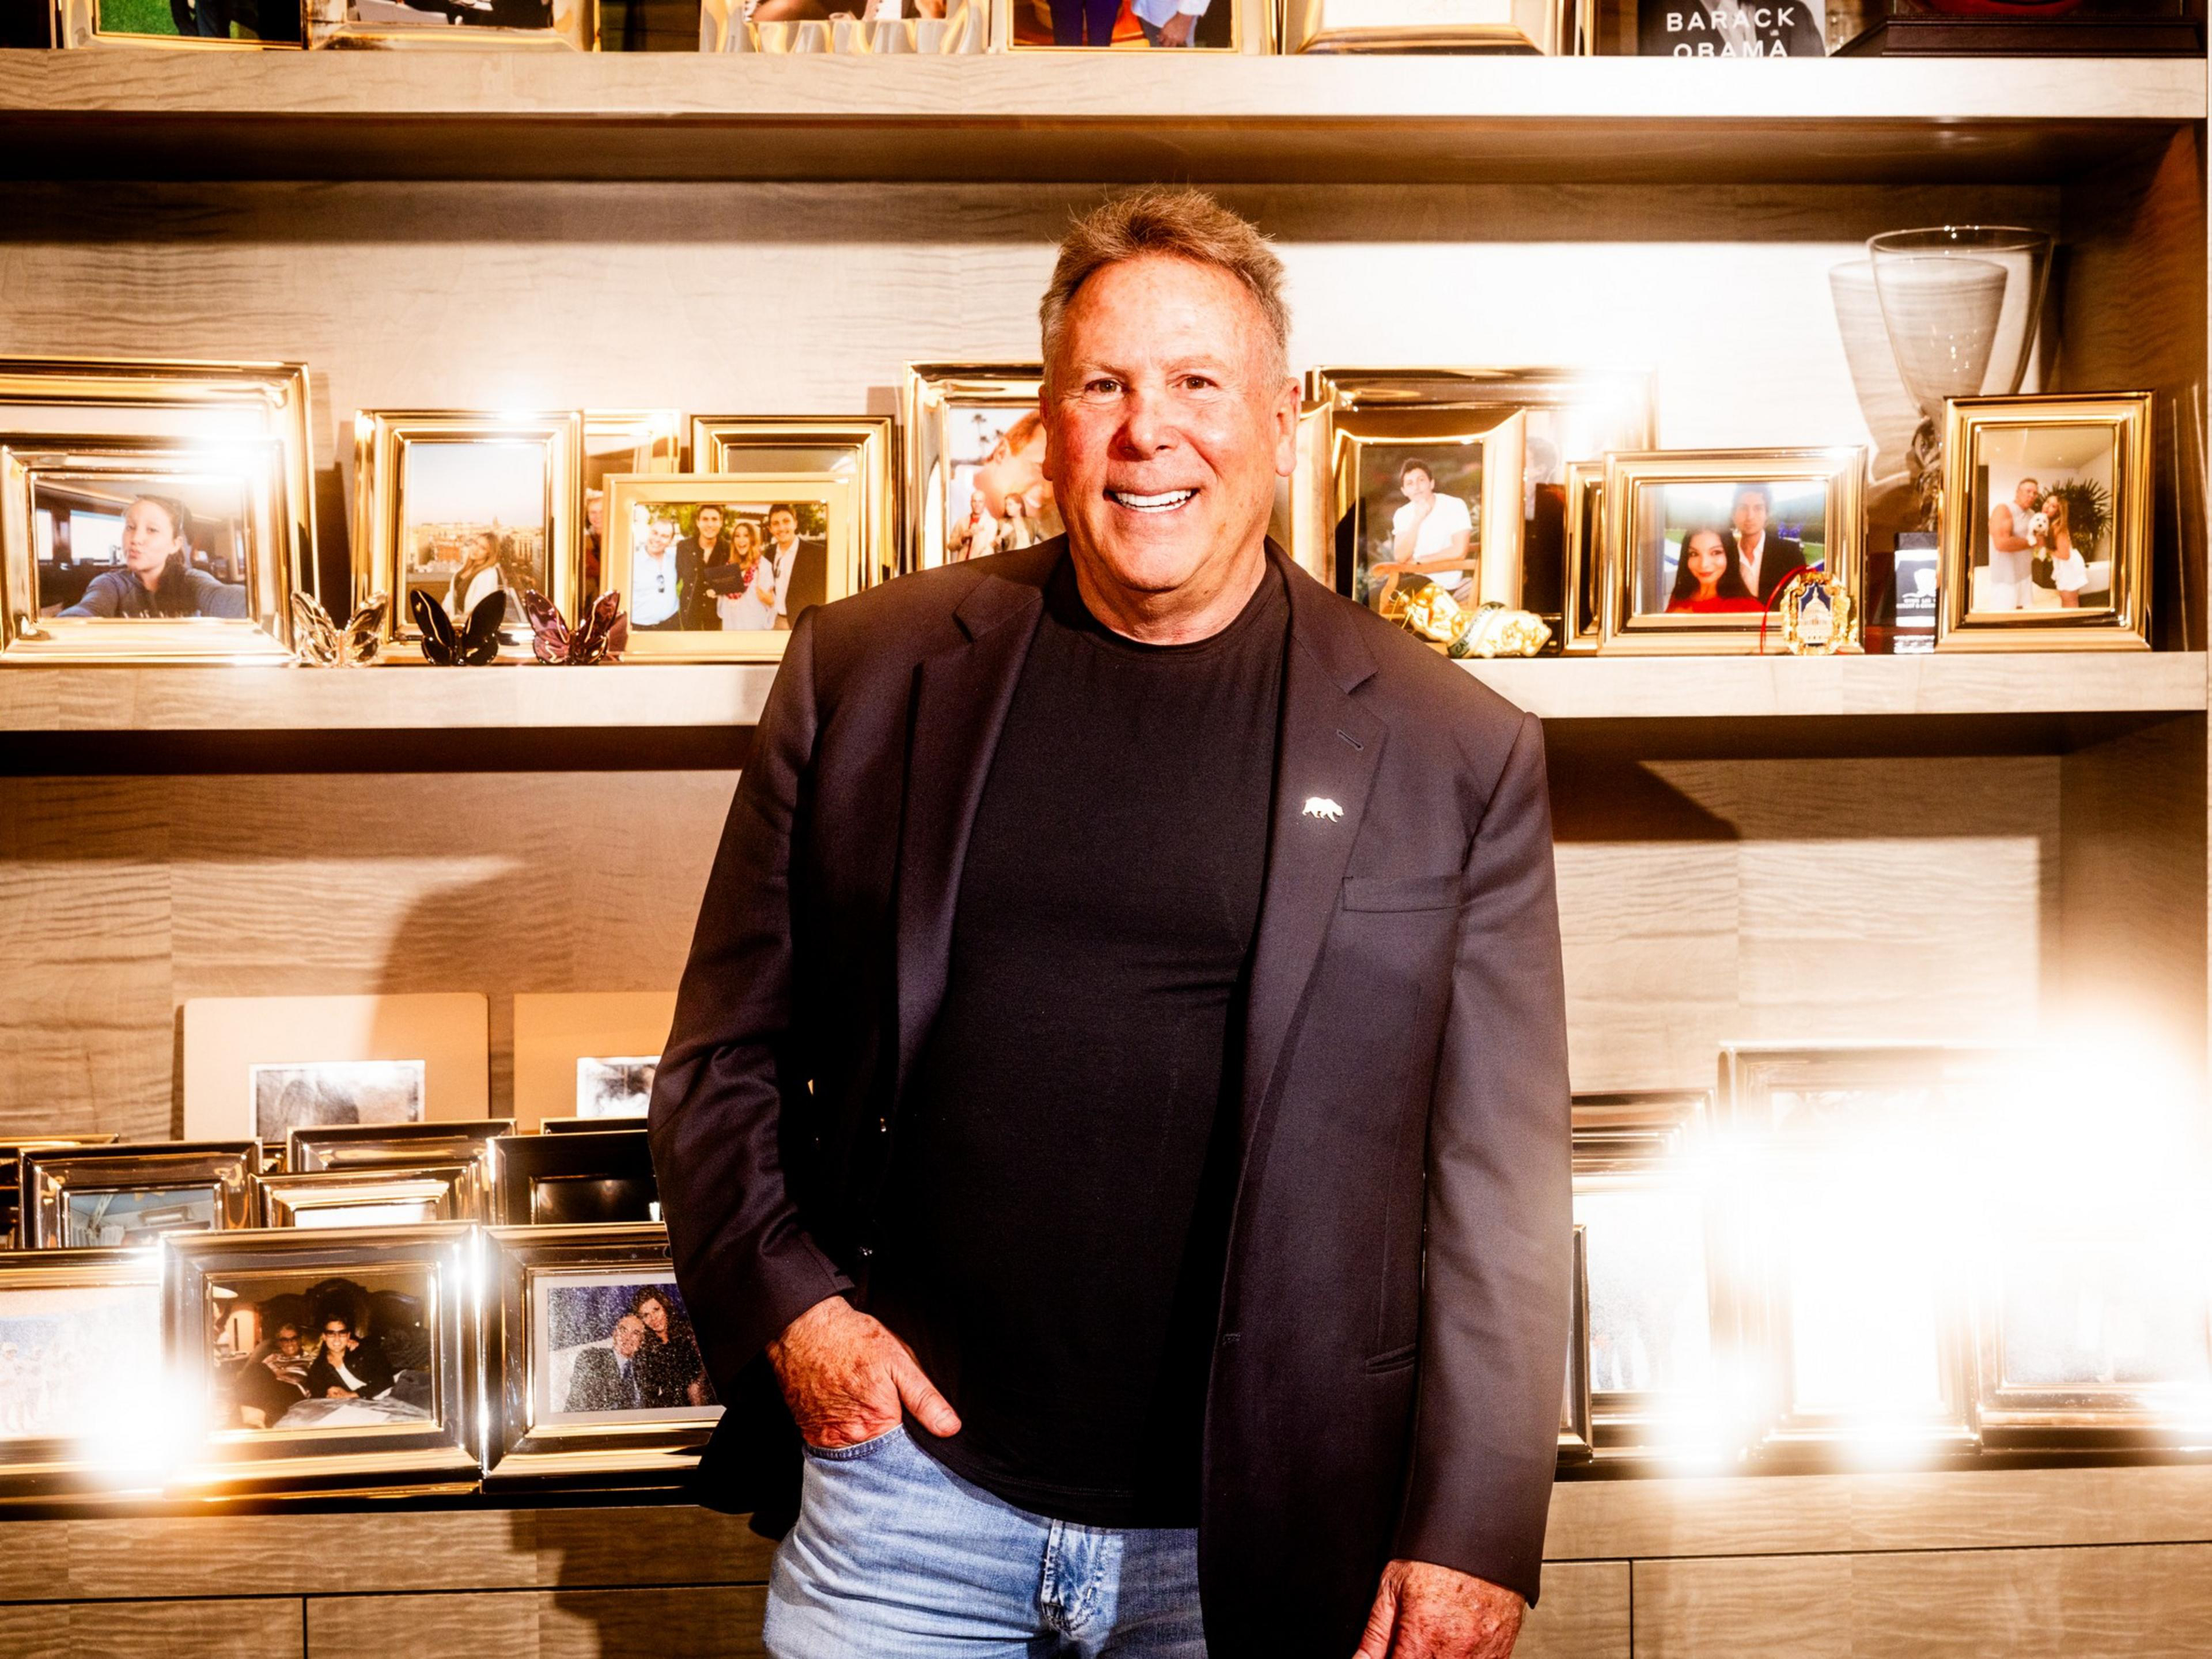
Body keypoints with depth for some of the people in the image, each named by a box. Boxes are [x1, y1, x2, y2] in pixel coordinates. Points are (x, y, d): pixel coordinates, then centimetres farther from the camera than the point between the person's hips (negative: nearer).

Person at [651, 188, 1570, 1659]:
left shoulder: (1457, 754, -2)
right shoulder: (866, 673, 3)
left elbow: (1499, 1187, -1)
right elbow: (725, 1056, 9)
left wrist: (1473, 1538, -5)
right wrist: (783, 1304, -5)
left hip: (1259, 1535, -1)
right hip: (908, 1483, 1)